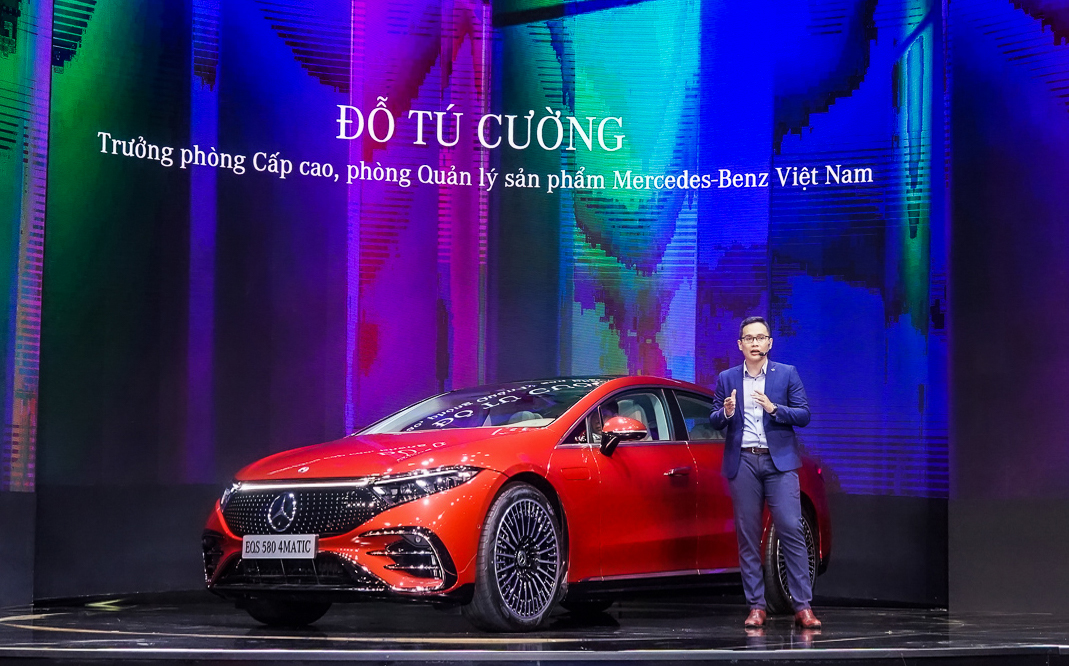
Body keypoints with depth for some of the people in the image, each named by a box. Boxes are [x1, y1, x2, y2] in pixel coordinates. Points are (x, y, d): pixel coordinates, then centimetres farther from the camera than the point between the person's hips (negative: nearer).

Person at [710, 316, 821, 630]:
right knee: (748, 535, 2)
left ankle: (802, 607, -9)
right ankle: (756, 607, 6)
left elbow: (804, 415, 1)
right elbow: (713, 421, 11)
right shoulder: (727, 378, 11)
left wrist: (774, 408, -15)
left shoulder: (787, 374, 6)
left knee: (791, 530, -10)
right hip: (742, 463, 2)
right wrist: (726, 413, -12)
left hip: (779, 462, -2)